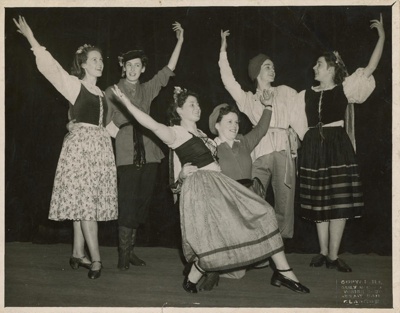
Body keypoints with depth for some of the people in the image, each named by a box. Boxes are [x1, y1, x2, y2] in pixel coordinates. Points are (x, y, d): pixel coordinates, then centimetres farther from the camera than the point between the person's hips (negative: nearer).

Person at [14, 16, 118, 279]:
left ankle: (78, 254, 15)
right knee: (84, 201, -10)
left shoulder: (101, 92, 17)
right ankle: (95, 259, -10)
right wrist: (32, 40, -16)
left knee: (86, 202, 7)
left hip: (101, 147, 6)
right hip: (81, 144, -6)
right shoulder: (74, 84, 0)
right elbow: (50, 67, -10)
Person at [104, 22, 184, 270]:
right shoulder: (112, 92, 5)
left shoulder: (147, 90, 14)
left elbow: (169, 69, 12)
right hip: (127, 156, -4)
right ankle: (123, 254, 2)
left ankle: (130, 250, 20)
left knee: (142, 205, 7)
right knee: (127, 206, -8)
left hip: (149, 154, 4)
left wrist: (180, 41, 10)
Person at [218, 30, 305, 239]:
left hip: (284, 149, 0)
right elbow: (228, 79, 14)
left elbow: (298, 119, 8)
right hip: (260, 150, 1)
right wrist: (223, 51, 11)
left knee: (284, 198, -3)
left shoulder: (285, 92, 18)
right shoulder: (247, 99, 21)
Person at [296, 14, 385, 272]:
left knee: (339, 202, -5)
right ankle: (324, 252, 17)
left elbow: (370, 68, -3)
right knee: (319, 203, 6)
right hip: (313, 147, 3)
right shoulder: (306, 95, 12)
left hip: (337, 145, -3)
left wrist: (382, 36, -5)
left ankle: (333, 255, 3)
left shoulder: (344, 89, 3)